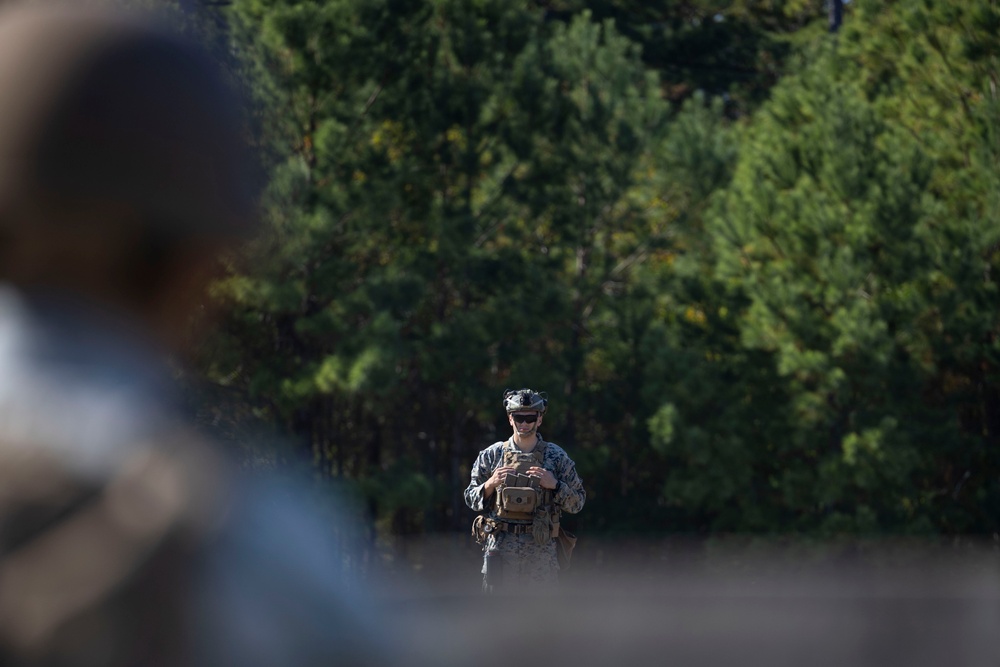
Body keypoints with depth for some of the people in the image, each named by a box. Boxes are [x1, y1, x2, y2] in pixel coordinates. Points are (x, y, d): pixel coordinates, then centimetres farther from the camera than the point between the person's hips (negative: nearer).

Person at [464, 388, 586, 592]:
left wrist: (554, 485, -11)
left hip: (542, 550, 0)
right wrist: (490, 484, -8)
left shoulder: (557, 457, 5)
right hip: (500, 548, 0)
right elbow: (471, 499, 11)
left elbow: (577, 502, 6)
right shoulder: (491, 455, 7)